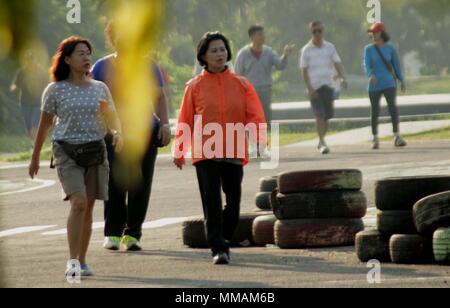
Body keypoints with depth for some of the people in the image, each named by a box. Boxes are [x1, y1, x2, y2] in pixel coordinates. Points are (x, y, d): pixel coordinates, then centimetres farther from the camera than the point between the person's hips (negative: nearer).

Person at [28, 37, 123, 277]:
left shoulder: (100, 89, 11)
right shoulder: (55, 90, 2)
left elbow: (113, 121, 13)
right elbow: (44, 125, 10)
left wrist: (117, 133, -11)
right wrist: (35, 158, 15)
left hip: (95, 151, 3)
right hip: (67, 151, -3)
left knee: (88, 207, 4)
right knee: (78, 203, -19)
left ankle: (82, 261, 12)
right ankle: (72, 260, -18)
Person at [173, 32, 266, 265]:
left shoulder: (241, 85, 7)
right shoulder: (195, 86, 4)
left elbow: (255, 115, 3)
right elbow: (185, 121, 6)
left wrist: (259, 138, -16)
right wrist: (179, 152, 1)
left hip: (234, 154, 2)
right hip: (205, 154, -2)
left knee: (233, 203, 7)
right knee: (212, 204, -9)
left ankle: (224, 241, 26)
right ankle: (217, 249, -6)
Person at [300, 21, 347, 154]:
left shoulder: (330, 47, 9)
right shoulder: (307, 50, 1)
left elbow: (337, 64, 2)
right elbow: (304, 71, -2)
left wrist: (342, 78, -16)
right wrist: (309, 88, -13)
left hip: (328, 85, 3)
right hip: (314, 87, -3)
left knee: (327, 115, 6)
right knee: (320, 115, -13)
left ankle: (321, 141, 22)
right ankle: (322, 143, -14)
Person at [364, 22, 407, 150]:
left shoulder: (390, 48, 2)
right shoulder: (368, 49, 0)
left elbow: (396, 64, 11)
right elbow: (366, 65, -13)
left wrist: (402, 81, 16)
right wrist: (370, 75, -33)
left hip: (389, 83, -1)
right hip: (374, 85, 1)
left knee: (393, 108, -17)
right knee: (375, 112, 6)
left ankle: (397, 138, -18)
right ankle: (375, 139, 20)